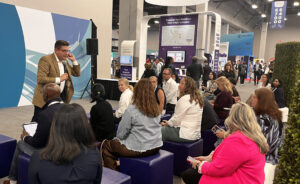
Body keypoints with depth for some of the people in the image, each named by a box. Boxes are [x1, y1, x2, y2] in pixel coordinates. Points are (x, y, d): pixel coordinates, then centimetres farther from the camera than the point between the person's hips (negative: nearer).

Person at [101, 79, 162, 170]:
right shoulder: (156, 109, 1)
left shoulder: (131, 110, -17)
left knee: (106, 144, 11)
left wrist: (117, 138, 14)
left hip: (139, 149, -7)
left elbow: (121, 134, -9)